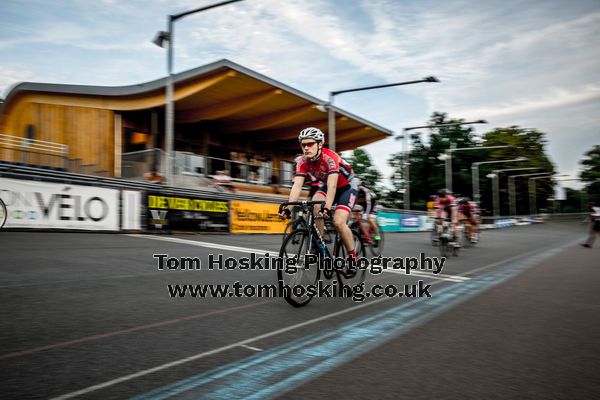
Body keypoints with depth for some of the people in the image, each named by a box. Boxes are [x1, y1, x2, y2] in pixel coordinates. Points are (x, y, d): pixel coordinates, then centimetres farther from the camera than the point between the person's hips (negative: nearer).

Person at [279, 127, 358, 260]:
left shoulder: (330, 157, -33)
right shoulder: (302, 162, -17)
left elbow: (332, 186, -43)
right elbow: (297, 186, -26)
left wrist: (327, 208, -57)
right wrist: (288, 208, -39)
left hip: (347, 186, -5)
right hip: (327, 186, 5)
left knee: (338, 222, -23)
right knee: (314, 207, -26)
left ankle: (353, 257, -3)